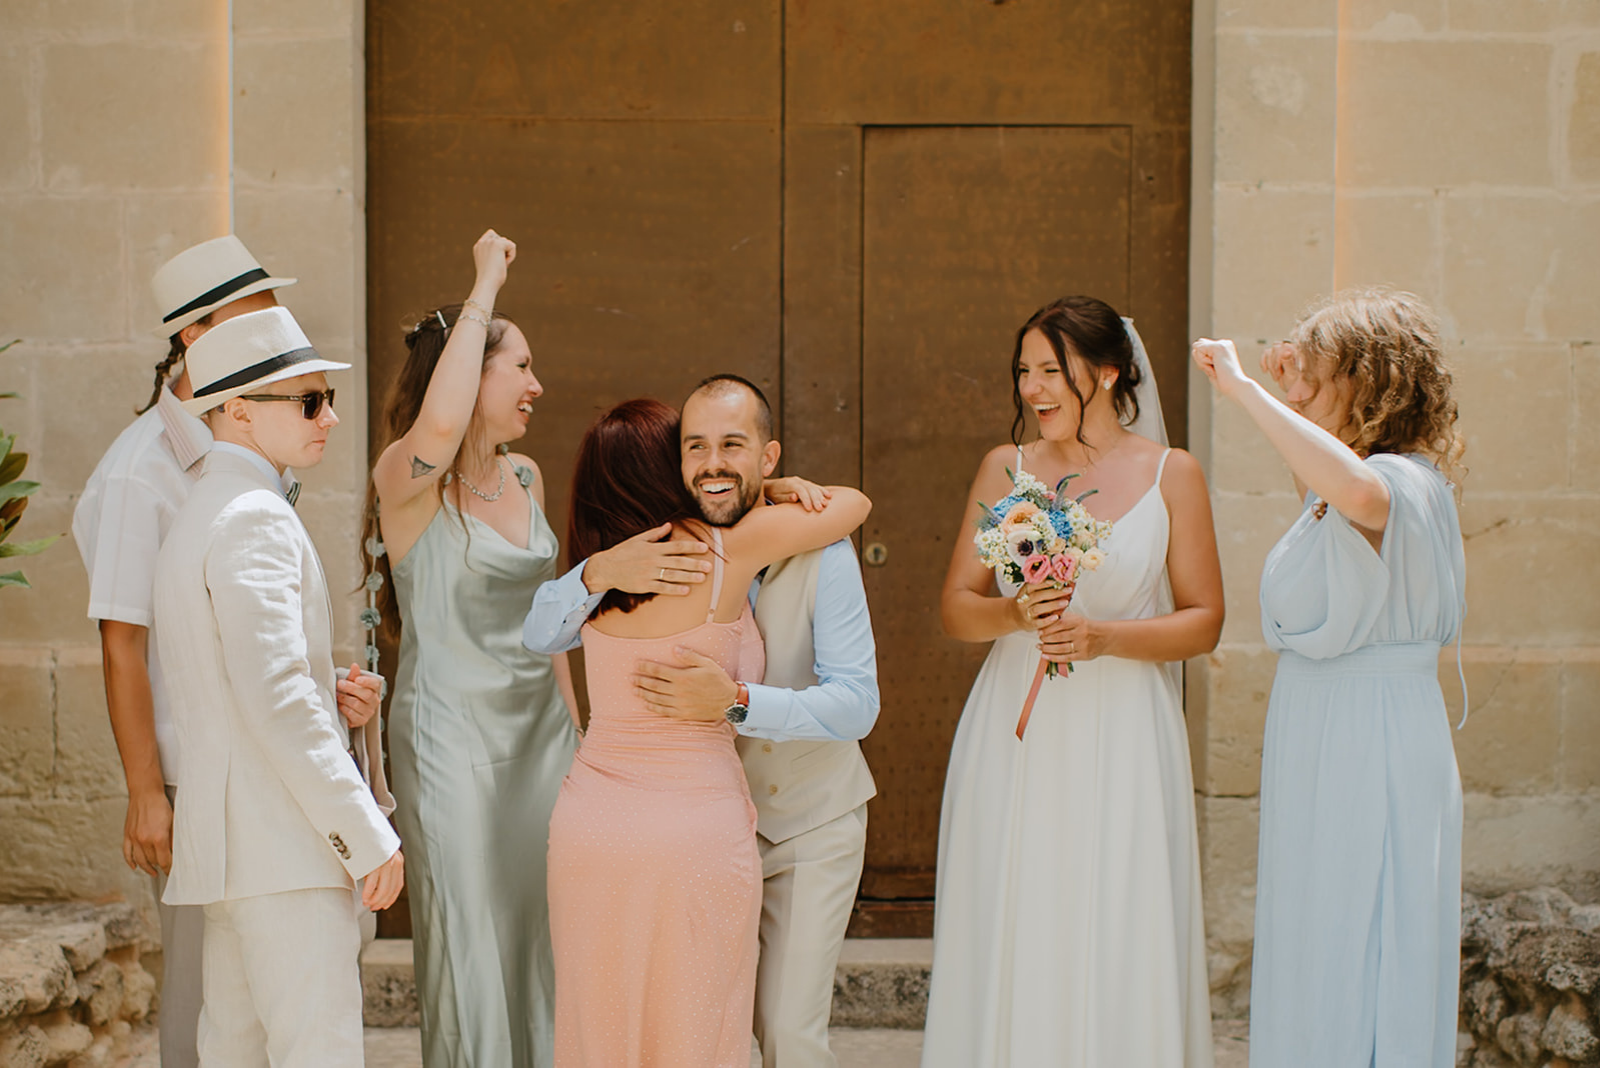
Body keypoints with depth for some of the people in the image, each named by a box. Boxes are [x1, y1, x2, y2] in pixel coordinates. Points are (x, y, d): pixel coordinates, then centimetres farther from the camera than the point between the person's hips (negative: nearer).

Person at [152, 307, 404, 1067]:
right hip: (283, 840, -10)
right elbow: (275, 696, -21)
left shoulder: (197, 515, 20)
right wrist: (368, 833, -19)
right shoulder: (255, 519, -13)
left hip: (230, 842, 10)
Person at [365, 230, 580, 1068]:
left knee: (541, 937, 11)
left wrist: (571, 721, 19)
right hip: (452, 736, -7)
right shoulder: (408, 480, -12)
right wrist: (484, 289, -26)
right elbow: (439, 425, -37)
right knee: (469, 944, 0)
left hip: (538, 727, 7)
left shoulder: (526, 479, 10)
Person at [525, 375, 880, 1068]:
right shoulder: (661, 552, -10)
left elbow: (856, 704, -25)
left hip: (812, 825, -3)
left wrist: (735, 702, -40)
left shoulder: (820, 552, -20)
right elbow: (539, 636, -13)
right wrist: (601, 571, -34)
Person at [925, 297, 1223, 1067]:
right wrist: (1015, 613, -12)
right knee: (1011, 951, 2)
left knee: (1118, 953, -1)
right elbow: (955, 607, 8)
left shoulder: (1171, 474, 2)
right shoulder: (1006, 468, 7)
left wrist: (1106, 638, -14)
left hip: (1122, 742, -2)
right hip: (1016, 740, 2)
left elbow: (1203, 622, 1)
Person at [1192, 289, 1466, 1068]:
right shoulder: (1338, 492, 11)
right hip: (1324, 748, 10)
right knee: (1317, 979, 15)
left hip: (1371, 751, -10)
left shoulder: (1404, 485, -19)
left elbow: (1357, 489, -44)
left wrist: (1244, 389, -35)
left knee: (1357, 974, -4)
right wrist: (1287, 393, 21)